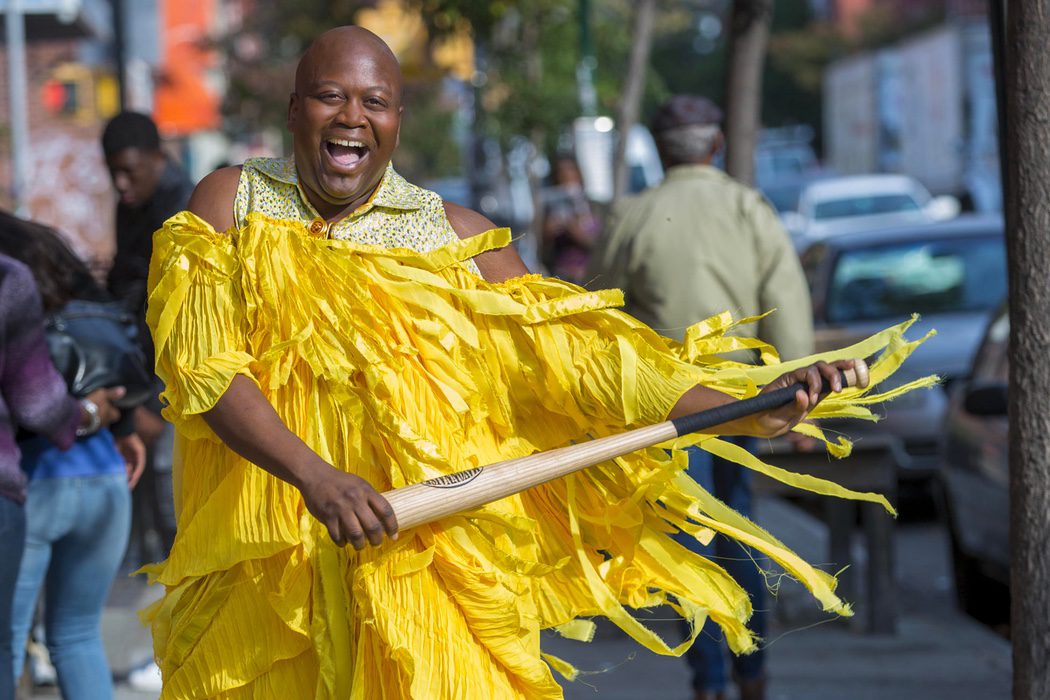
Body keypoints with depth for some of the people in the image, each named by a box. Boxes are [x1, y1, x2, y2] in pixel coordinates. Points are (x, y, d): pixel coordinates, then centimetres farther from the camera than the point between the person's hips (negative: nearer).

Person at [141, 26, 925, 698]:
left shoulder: (453, 237, 7)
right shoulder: (230, 206, 6)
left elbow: (572, 355, 1)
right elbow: (199, 362, -7)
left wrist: (747, 407, -10)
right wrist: (313, 474, -22)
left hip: (425, 565, 0)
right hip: (263, 566, 0)